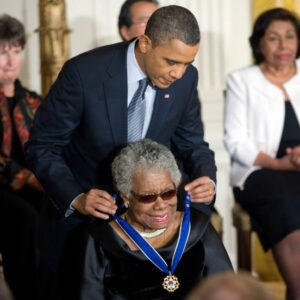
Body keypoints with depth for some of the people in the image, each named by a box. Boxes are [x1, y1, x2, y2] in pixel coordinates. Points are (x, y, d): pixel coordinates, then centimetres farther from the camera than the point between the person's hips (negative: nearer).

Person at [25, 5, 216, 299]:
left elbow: (192, 144, 3)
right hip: (74, 207, -3)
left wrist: (206, 179, -20)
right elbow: (42, 147, -16)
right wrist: (76, 198, -30)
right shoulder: (83, 73, -24)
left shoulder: (186, 78, -11)